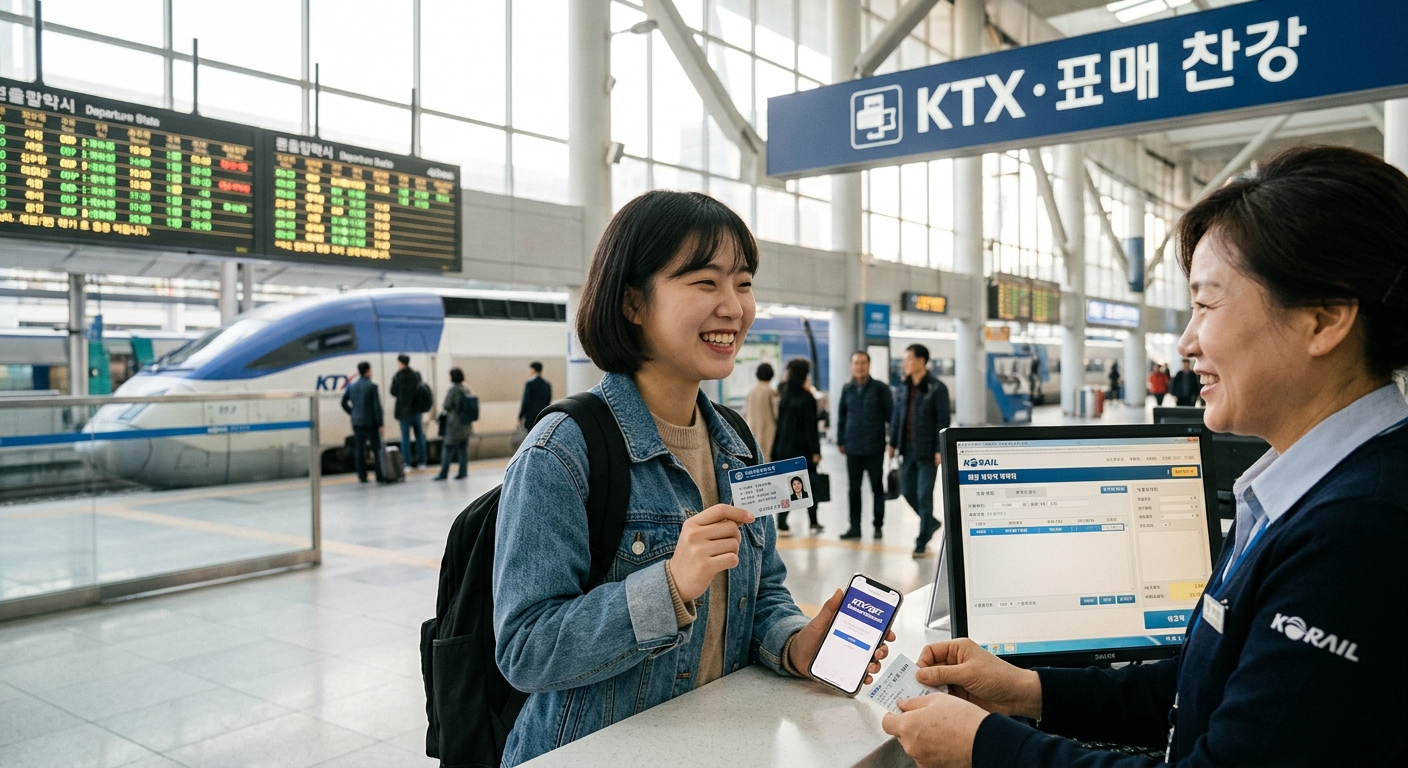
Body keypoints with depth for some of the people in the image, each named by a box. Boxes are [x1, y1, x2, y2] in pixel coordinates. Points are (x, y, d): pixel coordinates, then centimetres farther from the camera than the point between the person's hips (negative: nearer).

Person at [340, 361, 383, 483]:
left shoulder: (351, 386, 4)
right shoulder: (372, 386, -11)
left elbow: (344, 403, 9)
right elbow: (377, 407, -13)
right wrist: (380, 425, -9)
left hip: (357, 423, 5)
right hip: (371, 423, -4)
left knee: (359, 450, 8)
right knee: (377, 449, 5)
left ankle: (362, 476, 9)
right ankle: (379, 475, 3)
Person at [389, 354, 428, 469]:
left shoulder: (398, 377, -10)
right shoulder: (416, 375, 3)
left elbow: (393, 393, -2)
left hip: (404, 411, -4)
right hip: (417, 410, 4)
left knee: (405, 437, 1)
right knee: (419, 436, 11)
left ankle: (407, 463, 0)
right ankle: (421, 461, 15)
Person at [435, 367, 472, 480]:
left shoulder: (453, 390, -14)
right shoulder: (466, 389, 6)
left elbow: (447, 406, -15)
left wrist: (442, 406, 8)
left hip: (455, 424, -6)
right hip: (466, 424, 6)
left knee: (448, 448, 1)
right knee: (463, 448, 9)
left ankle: (444, 473, 4)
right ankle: (463, 472, 10)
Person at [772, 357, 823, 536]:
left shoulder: (785, 395, 6)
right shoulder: (807, 398, -11)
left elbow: (780, 421, 8)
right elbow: (811, 426, -13)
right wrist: (815, 450, -10)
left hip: (783, 447, 5)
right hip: (802, 448, -5)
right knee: (810, 484, 7)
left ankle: (782, 524, 2)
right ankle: (813, 522, 12)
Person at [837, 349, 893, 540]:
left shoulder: (880, 389, -3)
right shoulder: (847, 389, 7)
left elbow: (890, 415, -1)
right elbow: (841, 416, 14)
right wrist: (840, 441, 11)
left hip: (875, 447, -3)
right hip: (853, 448, 3)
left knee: (877, 487, 7)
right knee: (853, 489, 6)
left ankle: (878, 526, 16)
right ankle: (854, 527, 14)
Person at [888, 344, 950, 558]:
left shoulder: (936, 388, -10)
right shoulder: (903, 388, 9)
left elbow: (943, 421, -11)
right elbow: (896, 416, 14)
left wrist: (940, 450, -15)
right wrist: (893, 443, 11)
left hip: (927, 451, -6)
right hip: (907, 449, 6)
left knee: (924, 495, 0)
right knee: (908, 492, 11)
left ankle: (922, 542, 10)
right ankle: (930, 523, 35)